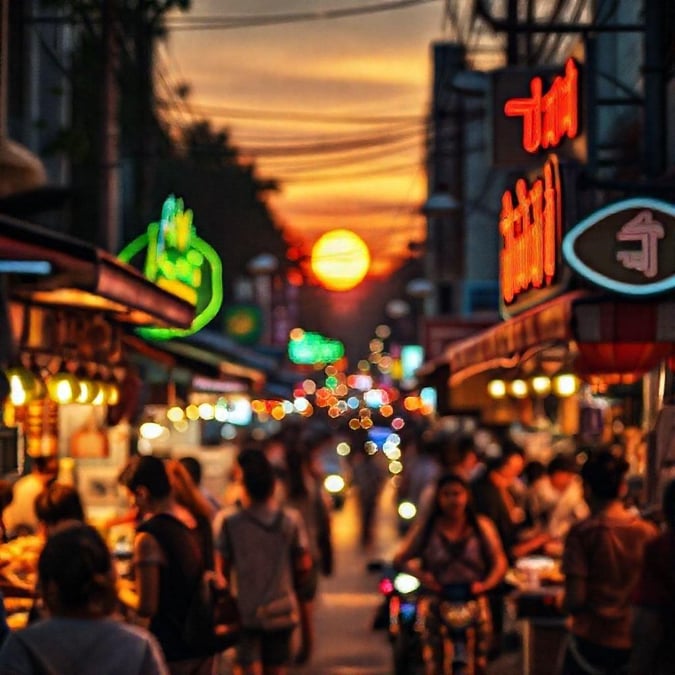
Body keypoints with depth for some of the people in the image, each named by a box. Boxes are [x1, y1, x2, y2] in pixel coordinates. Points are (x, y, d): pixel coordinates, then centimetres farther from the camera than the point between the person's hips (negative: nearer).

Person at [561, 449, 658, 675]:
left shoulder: (582, 532, -11)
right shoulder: (648, 531, -2)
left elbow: (575, 599, -14)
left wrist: (562, 601, 7)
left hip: (593, 641, -3)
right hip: (637, 644, 3)